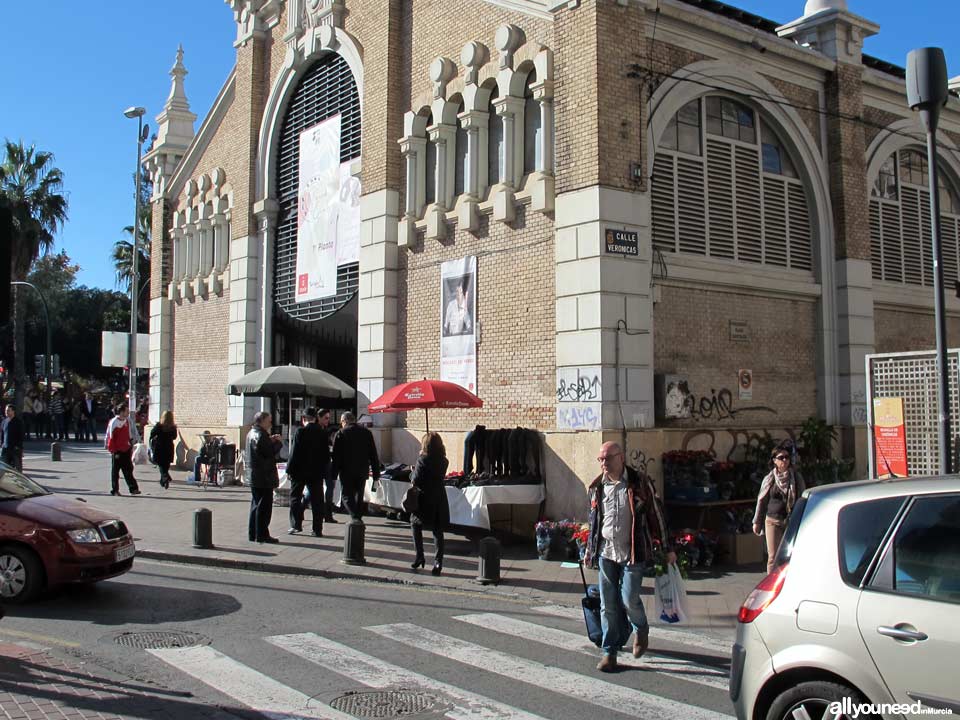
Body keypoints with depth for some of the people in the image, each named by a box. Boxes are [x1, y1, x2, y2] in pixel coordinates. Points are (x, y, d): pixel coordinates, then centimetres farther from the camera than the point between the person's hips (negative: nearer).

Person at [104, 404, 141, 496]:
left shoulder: (128, 421, 5)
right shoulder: (113, 422, -14)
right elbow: (111, 437, -13)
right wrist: (113, 450, -14)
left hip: (126, 450, 6)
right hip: (117, 450, -5)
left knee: (128, 470, 6)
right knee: (115, 471, 5)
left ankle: (133, 488, 6)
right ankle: (114, 490, 13)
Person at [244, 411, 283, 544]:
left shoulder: (251, 433, 14)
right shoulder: (261, 435, -17)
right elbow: (270, 452, -20)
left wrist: (271, 441, 9)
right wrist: (278, 442, -6)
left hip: (253, 476, 10)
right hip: (264, 477, -10)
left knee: (256, 505, 16)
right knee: (264, 506, -4)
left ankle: (253, 534, 21)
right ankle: (262, 535, -1)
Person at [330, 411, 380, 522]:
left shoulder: (341, 434, -4)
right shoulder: (367, 432, 8)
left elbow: (336, 455, -6)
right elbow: (373, 454, 9)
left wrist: (334, 473, -2)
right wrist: (376, 472, 12)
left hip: (347, 471, -4)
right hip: (362, 470, 4)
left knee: (347, 496, 1)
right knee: (359, 495, 17)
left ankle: (355, 517, -17)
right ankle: (358, 518, 17)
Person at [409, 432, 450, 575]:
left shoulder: (422, 460, -15)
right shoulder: (444, 461, 0)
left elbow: (415, 481, -15)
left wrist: (412, 473, 5)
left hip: (424, 500, -4)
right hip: (439, 500, 4)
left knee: (415, 524, 18)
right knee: (438, 531, 10)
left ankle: (419, 556, 12)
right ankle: (438, 562, 6)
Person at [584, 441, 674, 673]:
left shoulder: (640, 483, -6)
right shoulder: (596, 487, 6)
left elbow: (656, 515, 0)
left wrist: (667, 549, 2)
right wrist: (589, 550, 20)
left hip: (633, 553, -3)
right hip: (605, 553, 4)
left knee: (629, 599, -5)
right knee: (608, 604, 4)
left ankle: (641, 629, 28)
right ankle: (609, 651, 15)